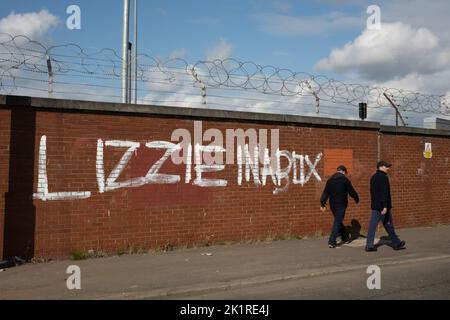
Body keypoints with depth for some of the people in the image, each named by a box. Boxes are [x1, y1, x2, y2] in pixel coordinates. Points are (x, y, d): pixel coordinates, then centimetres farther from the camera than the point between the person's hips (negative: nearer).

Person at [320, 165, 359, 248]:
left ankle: (345, 237, 34)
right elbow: (352, 192, -2)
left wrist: (322, 204, 6)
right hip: (341, 205, -5)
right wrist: (357, 199, 16)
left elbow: (325, 193, 5)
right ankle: (332, 242, -9)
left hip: (332, 205, 6)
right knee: (337, 222, -4)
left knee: (338, 221, 21)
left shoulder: (330, 180, 7)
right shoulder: (345, 180, -8)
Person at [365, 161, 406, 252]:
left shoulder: (373, 177, 14)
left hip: (375, 206, 8)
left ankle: (369, 245, 3)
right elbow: (384, 193, -19)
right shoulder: (383, 177, -13)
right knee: (388, 224, 6)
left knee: (373, 225, 5)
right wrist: (385, 206, -21)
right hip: (383, 206, -8)